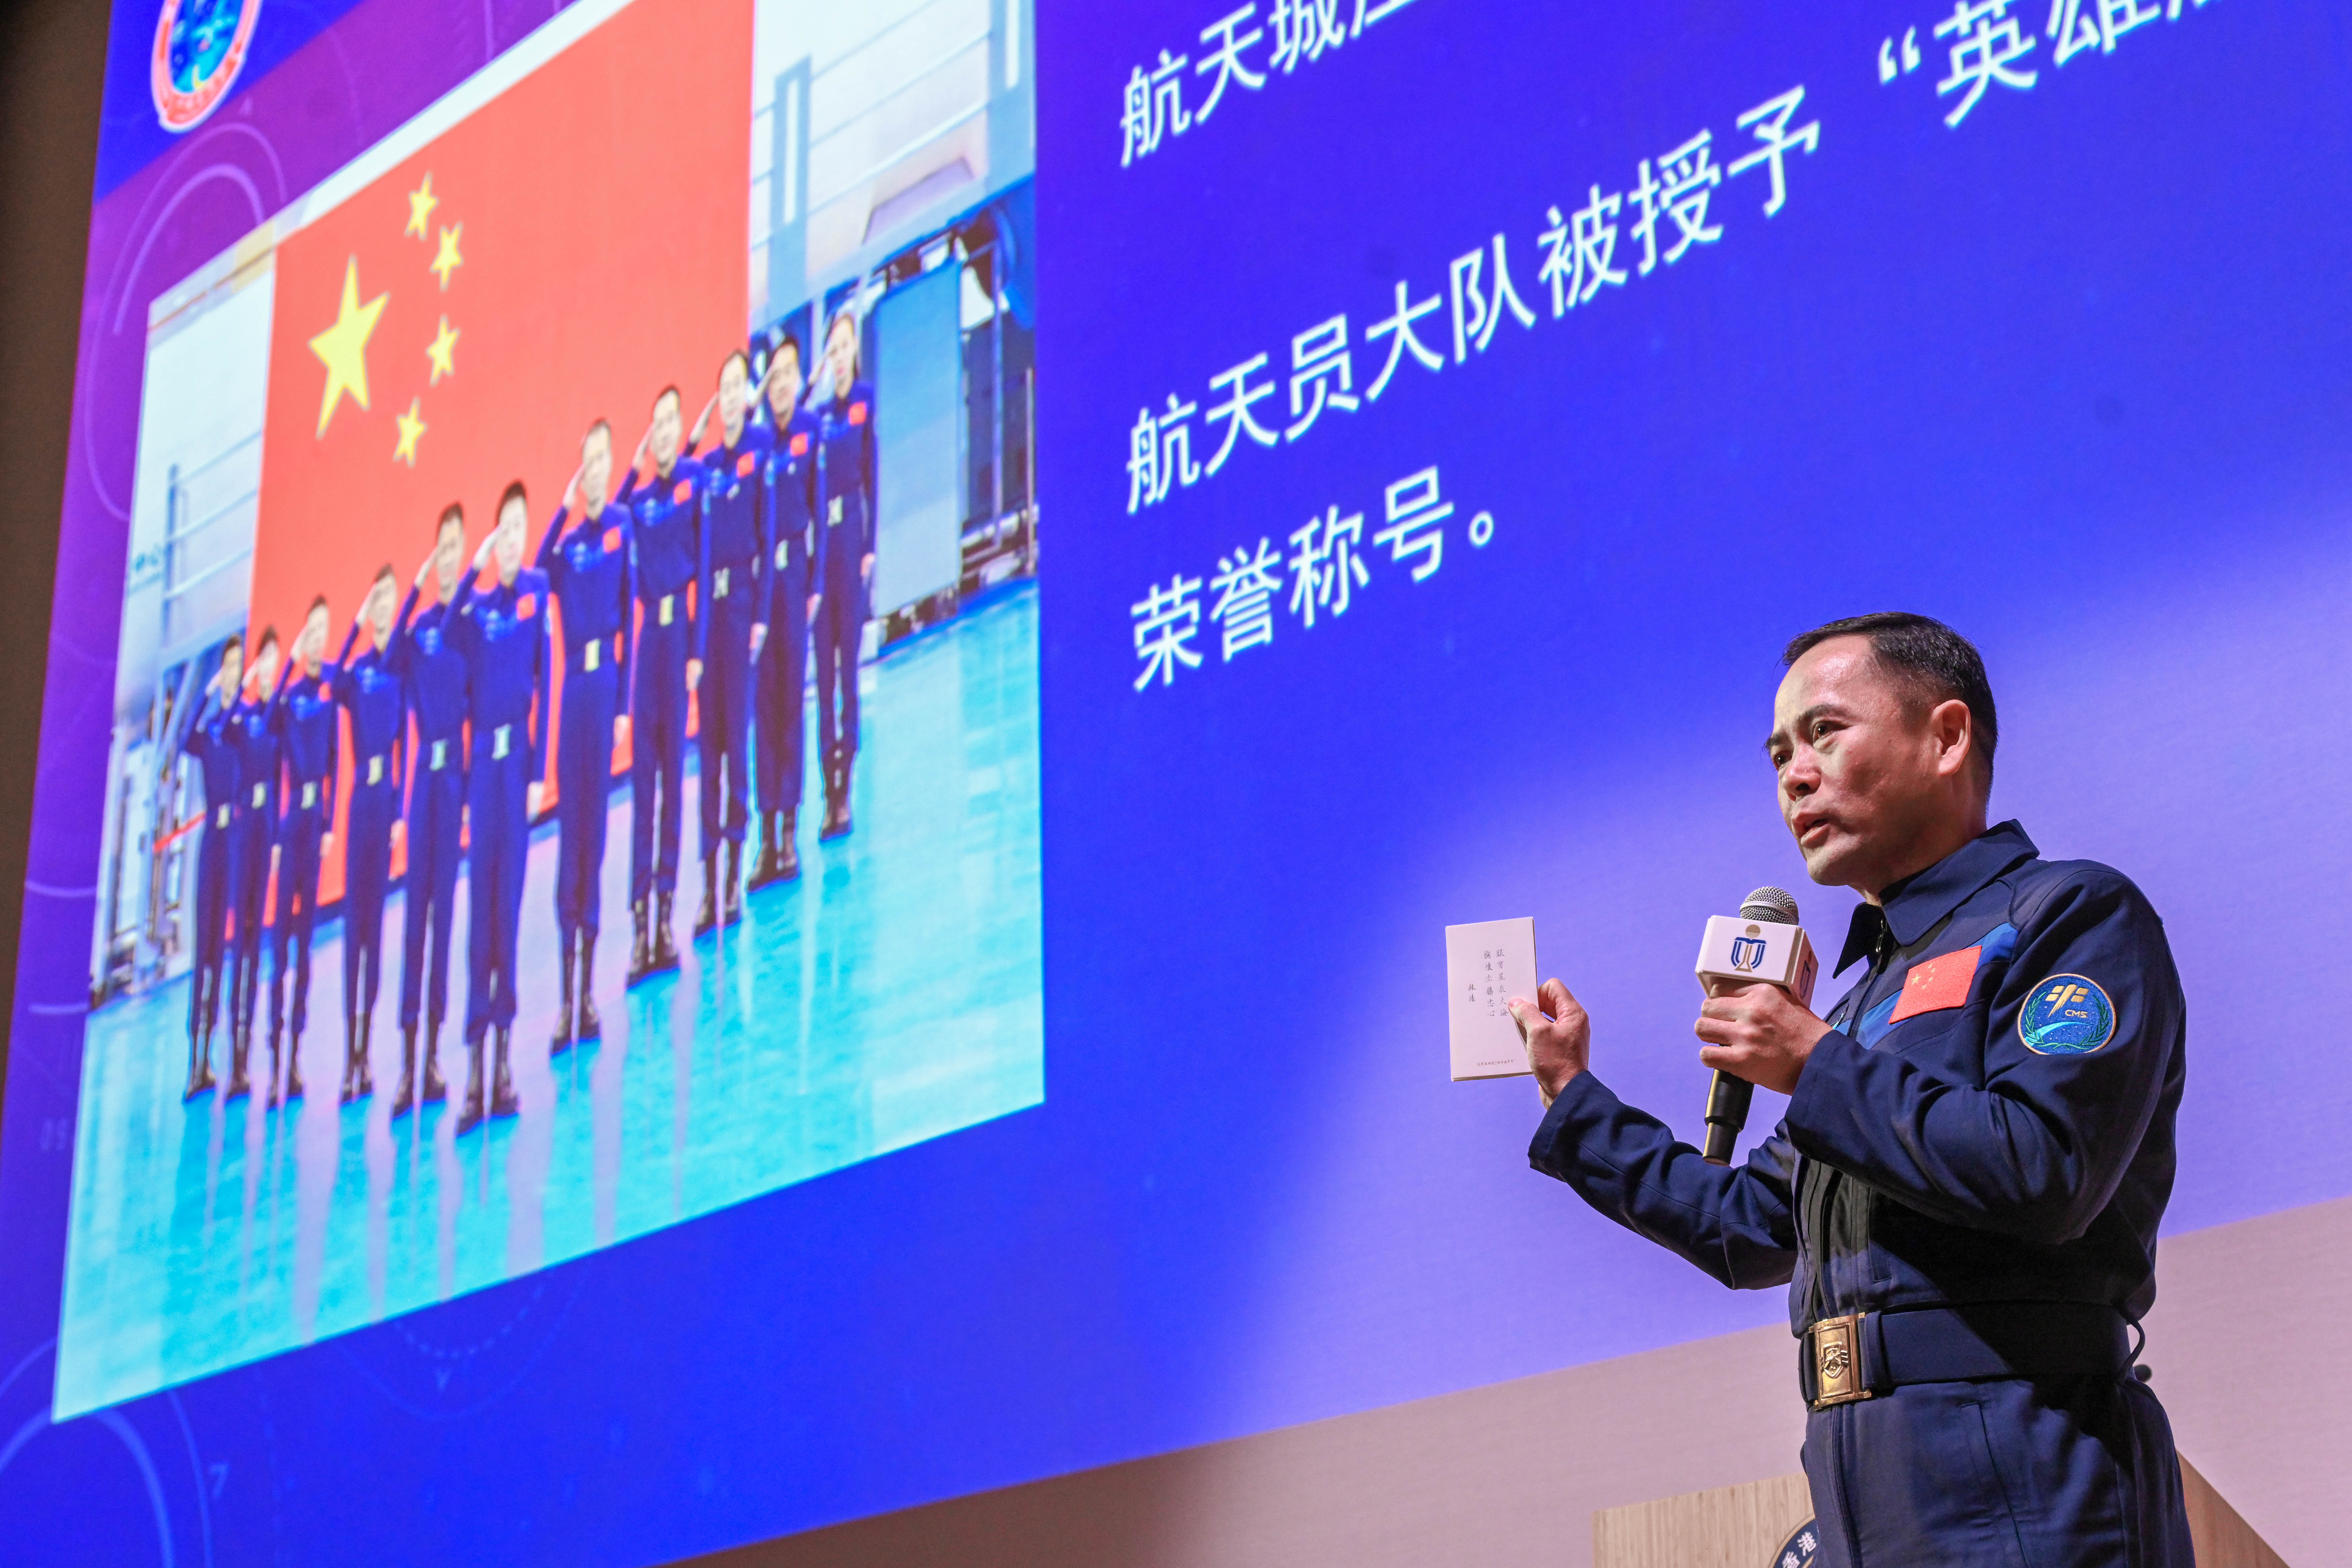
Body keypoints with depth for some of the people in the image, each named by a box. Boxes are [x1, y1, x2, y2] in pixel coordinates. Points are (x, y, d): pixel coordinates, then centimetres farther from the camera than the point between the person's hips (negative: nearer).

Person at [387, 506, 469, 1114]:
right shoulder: (418, 624, 12)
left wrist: (474, 782, -12)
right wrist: (413, 591, -16)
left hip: (456, 767, -3)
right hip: (421, 767, 3)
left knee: (444, 900, -2)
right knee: (415, 901, 1)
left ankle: (435, 1052, 2)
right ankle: (408, 1058, 2)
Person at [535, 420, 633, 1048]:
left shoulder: (624, 526, 2)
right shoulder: (566, 540, 12)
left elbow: (631, 614, -2)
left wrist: (625, 705, -7)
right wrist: (562, 511, -11)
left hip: (606, 682, -3)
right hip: (572, 683, 3)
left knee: (595, 826, -1)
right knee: (569, 829, 1)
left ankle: (588, 990, 5)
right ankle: (567, 995, 3)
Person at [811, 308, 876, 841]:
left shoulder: (867, 403, -1)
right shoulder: (820, 415, 15)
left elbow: (873, 476, -6)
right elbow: (811, 488, 14)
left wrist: (871, 548, -11)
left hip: (852, 539, -6)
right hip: (821, 543, 6)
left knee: (849, 660, -6)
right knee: (823, 665, 5)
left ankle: (846, 785, -2)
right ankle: (829, 786, 8)